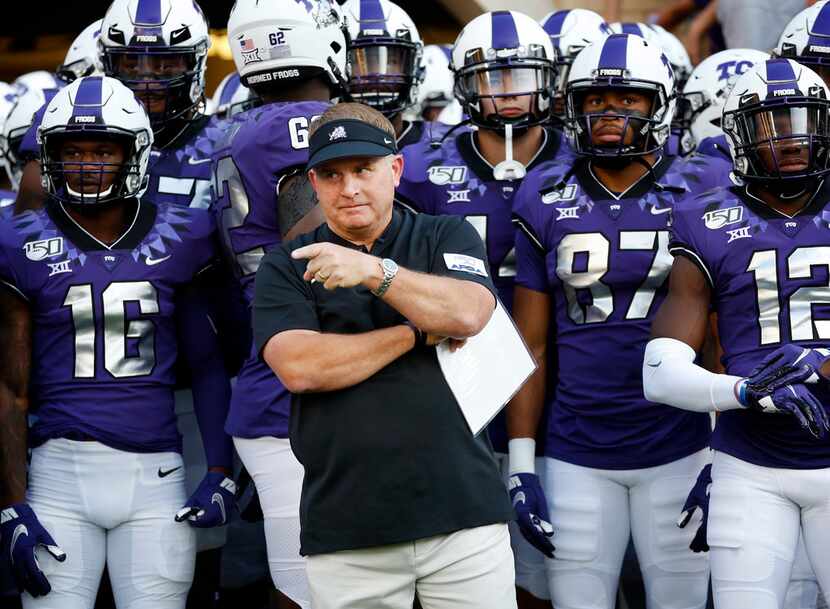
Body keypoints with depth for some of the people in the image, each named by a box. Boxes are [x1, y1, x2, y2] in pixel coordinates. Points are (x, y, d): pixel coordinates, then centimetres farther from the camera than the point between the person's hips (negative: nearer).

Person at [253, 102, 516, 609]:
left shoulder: (447, 237, 11)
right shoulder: (287, 267, 8)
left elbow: (469, 313, -9)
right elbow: (301, 369, -8)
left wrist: (375, 271, -18)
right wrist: (419, 334, -5)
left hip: (462, 511, 0)